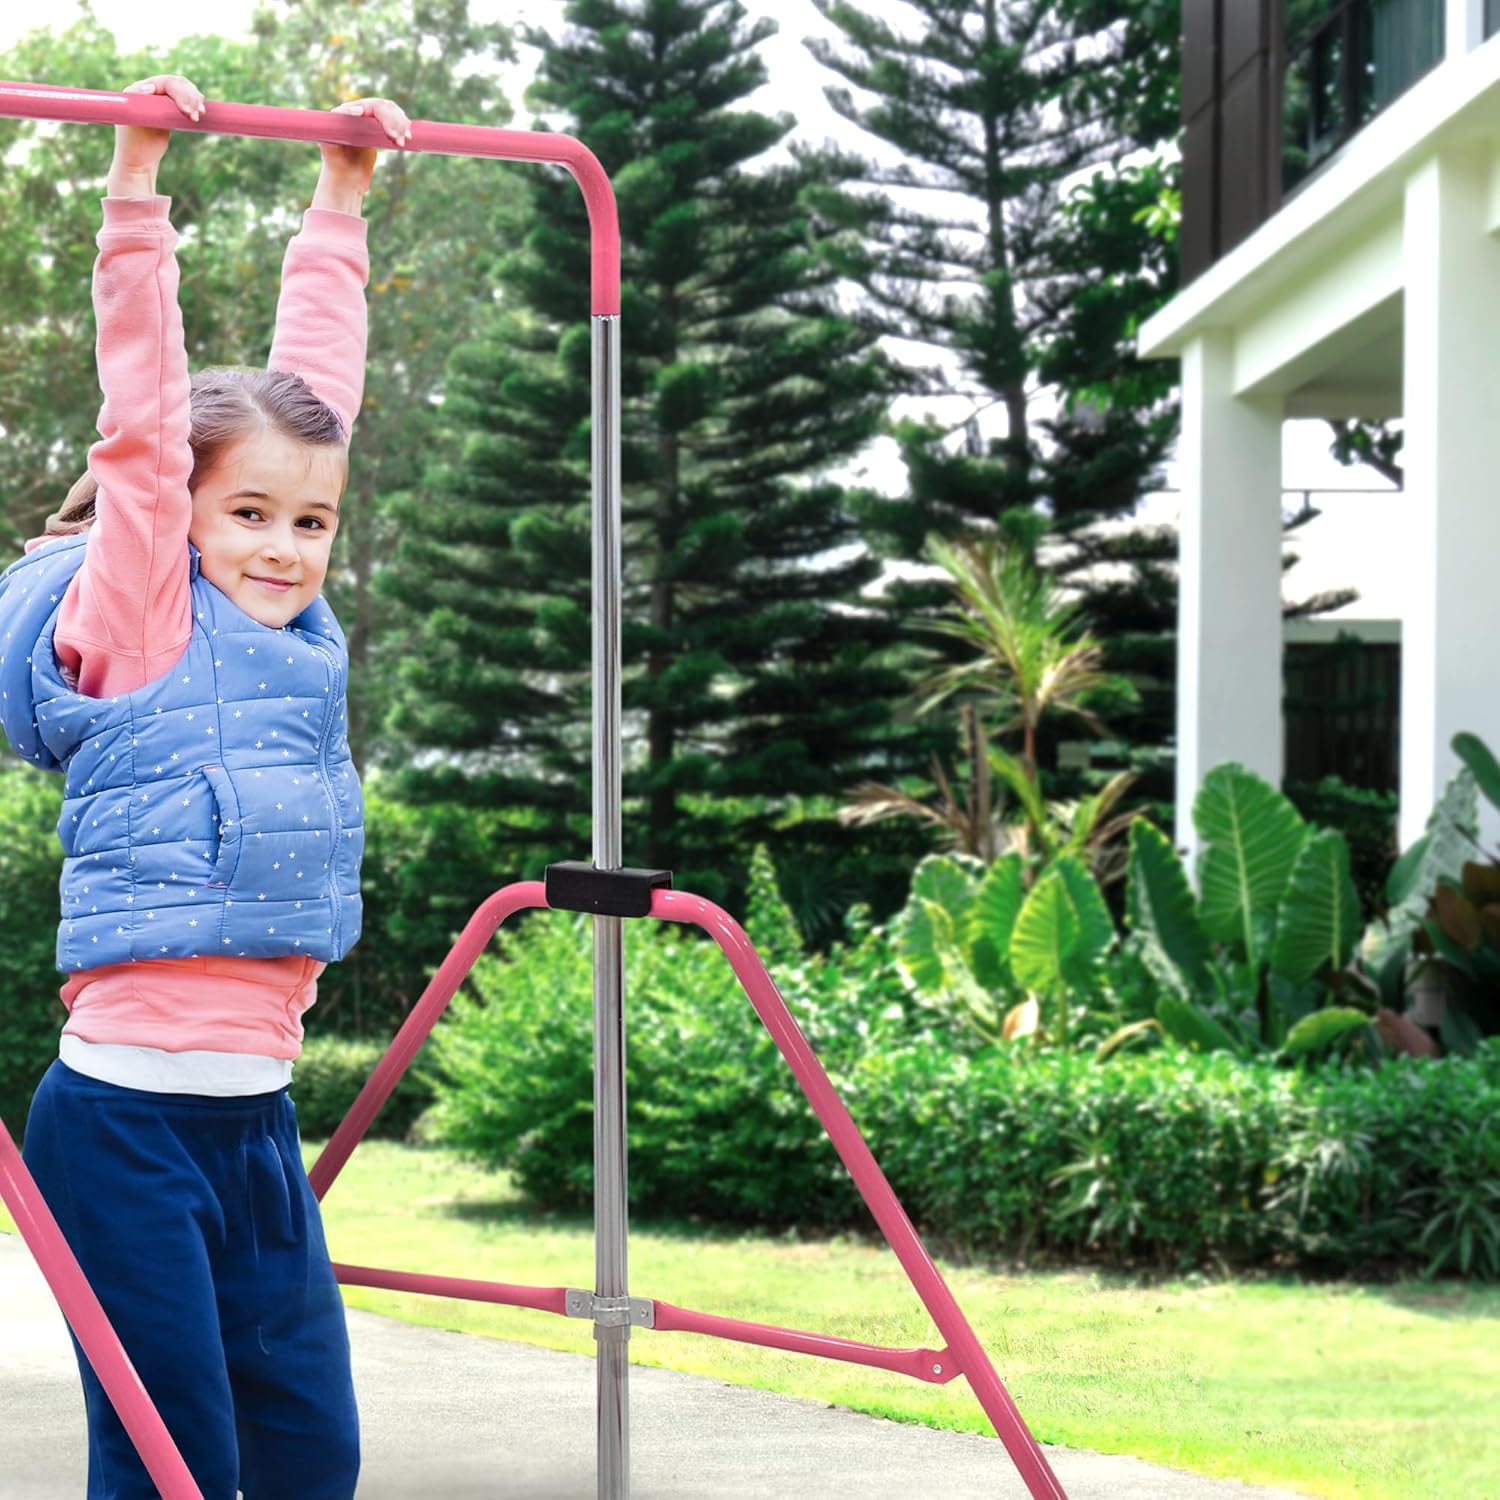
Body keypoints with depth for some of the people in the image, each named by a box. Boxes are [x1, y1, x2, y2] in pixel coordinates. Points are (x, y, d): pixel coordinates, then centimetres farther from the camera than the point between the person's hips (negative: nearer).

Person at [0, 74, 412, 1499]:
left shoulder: (299, 628, 12)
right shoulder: (135, 620, -3)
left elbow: (311, 381, 19)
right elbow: (144, 424, -9)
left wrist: (340, 198, 24)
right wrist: (137, 182, -12)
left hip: (256, 1114, 7)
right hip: (128, 1113, -7)